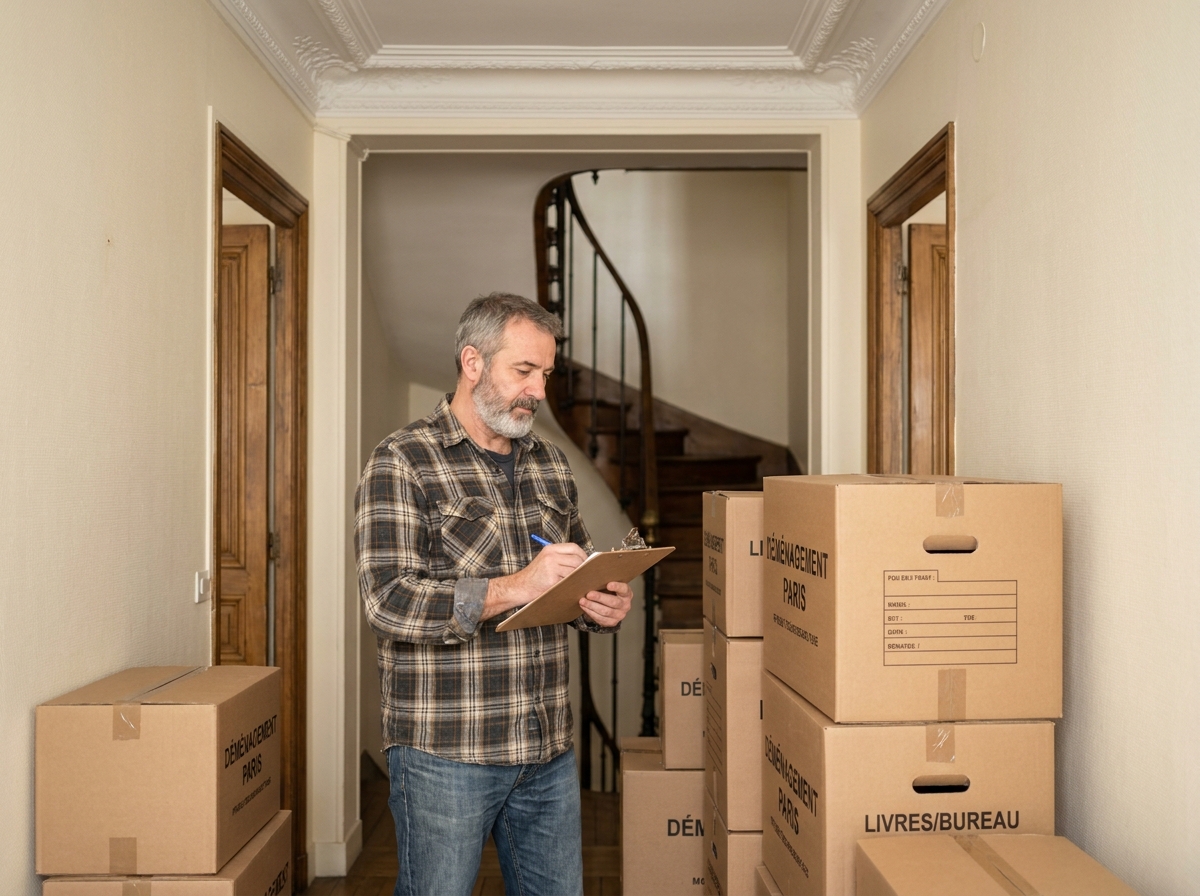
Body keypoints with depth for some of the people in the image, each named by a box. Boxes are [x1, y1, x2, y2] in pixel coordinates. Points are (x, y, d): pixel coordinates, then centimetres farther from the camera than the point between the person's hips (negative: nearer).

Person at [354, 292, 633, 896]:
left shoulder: (551, 465, 12)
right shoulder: (401, 463, -8)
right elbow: (389, 602, -18)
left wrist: (604, 606, -3)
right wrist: (513, 588, -28)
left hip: (548, 753, 6)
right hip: (443, 754, -5)